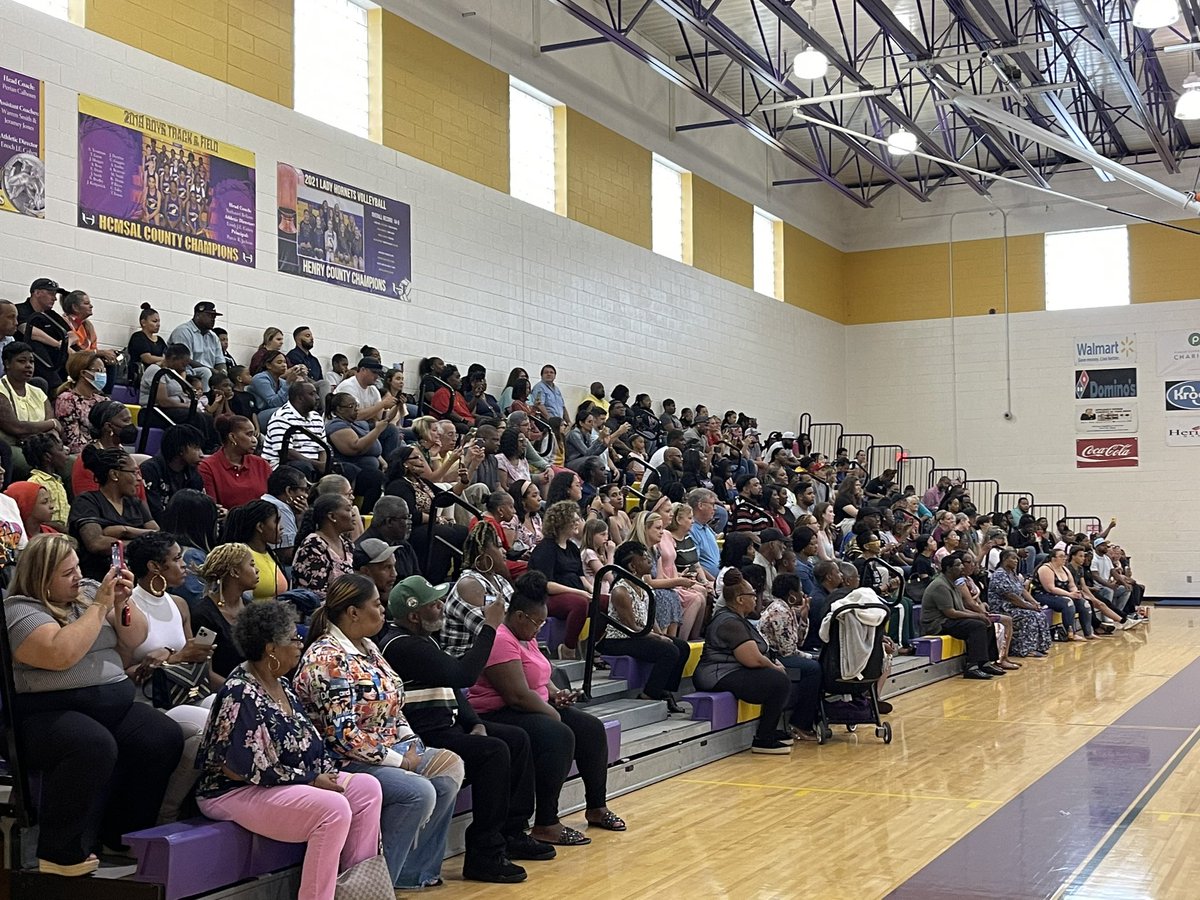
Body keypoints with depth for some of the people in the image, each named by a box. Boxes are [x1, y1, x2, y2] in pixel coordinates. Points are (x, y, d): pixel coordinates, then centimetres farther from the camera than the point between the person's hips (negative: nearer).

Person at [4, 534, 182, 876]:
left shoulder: (82, 599, 17)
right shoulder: (20, 611, -4)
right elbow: (61, 655, -22)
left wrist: (123, 603, 3)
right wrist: (99, 606, -13)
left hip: (114, 706, 7)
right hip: (50, 714, -7)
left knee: (165, 738, -19)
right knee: (95, 745, -38)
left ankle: (124, 835, -2)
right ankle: (59, 853, -22)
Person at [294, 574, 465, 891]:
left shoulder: (367, 647, 12)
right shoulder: (327, 659, -17)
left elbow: (393, 705, 19)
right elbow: (344, 734, -23)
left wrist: (412, 745, 2)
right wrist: (398, 761, -17)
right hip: (346, 762, -10)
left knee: (450, 765, -8)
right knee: (419, 792, -27)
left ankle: (413, 872, -2)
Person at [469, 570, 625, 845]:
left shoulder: (525, 637, 13)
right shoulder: (500, 640, -21)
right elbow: (518, 695, -26)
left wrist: (555, 696, 6)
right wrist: (554, 713, -14)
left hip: (533, 708, 11)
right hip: (497, 716, -11)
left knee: (591, 728, 2)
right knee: (558, 736, -32)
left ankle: (597, 807, 12)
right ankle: (545, 825, -27)